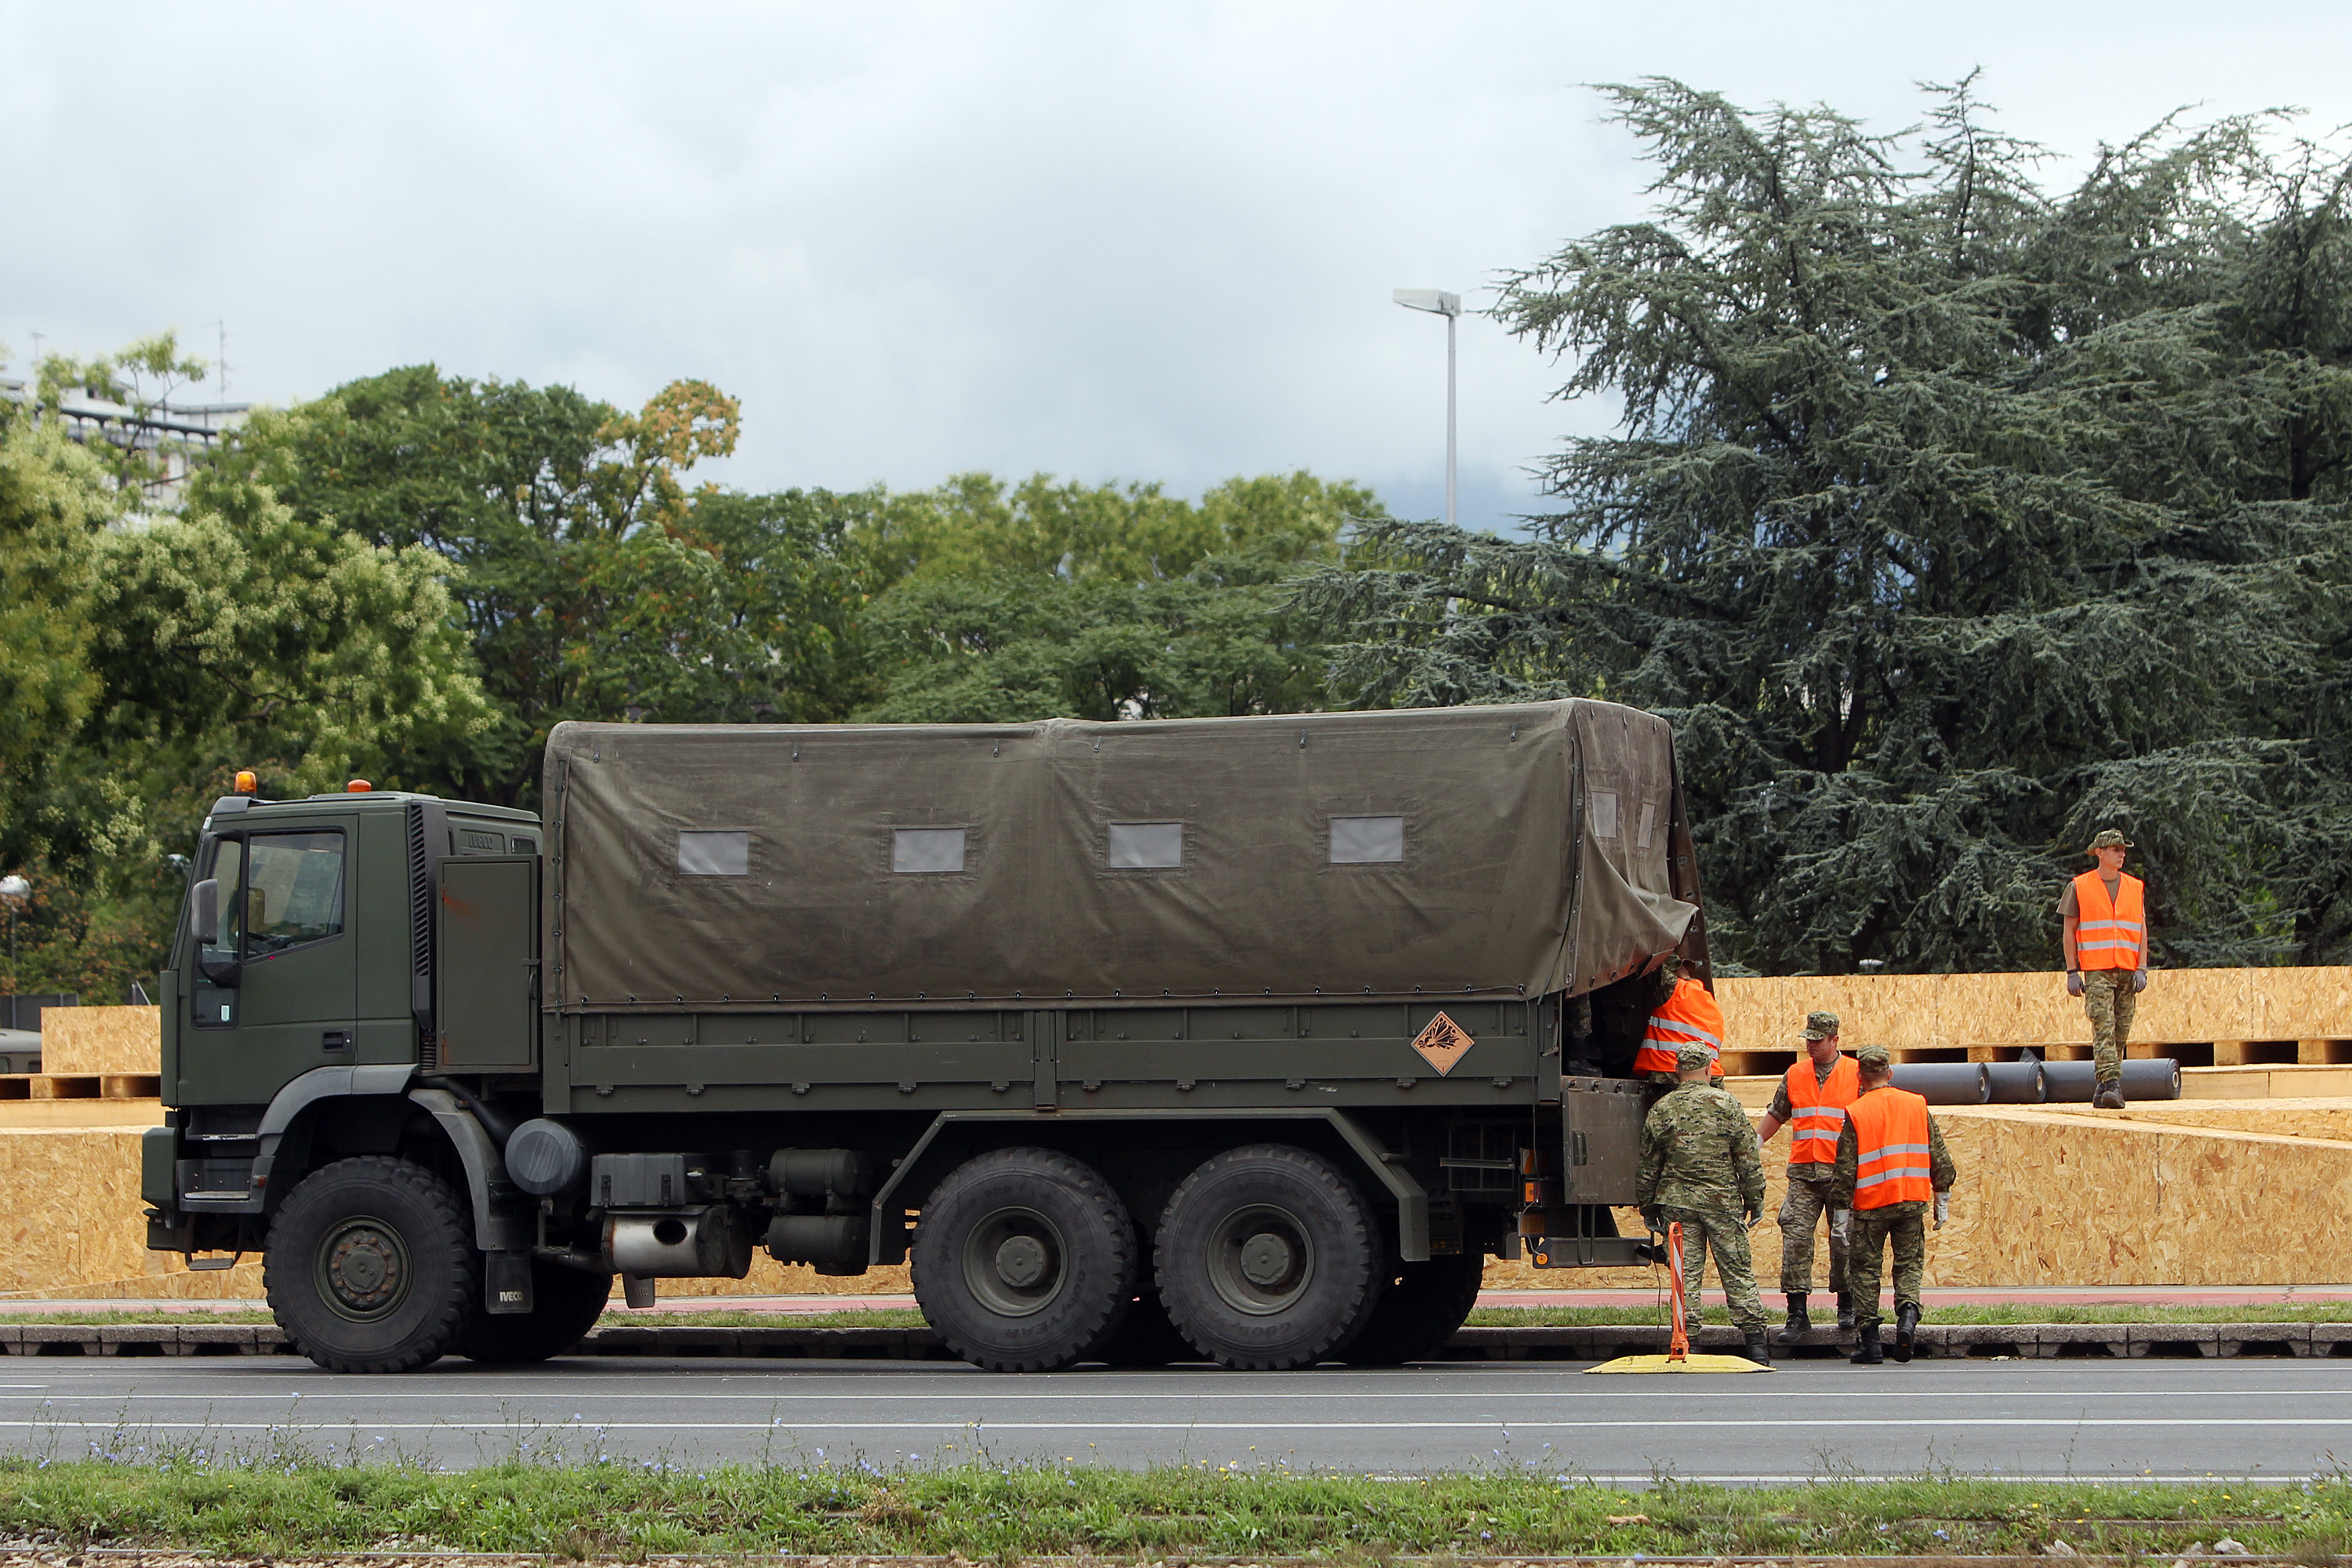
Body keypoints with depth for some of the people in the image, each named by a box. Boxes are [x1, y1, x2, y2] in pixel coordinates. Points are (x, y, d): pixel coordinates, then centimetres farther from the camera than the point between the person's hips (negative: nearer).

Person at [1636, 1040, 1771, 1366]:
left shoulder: (1661, 1110, 2)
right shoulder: (1726, 1105, -2)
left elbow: (1648, 1165, 7)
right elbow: (1748, 1158, -2)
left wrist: (1648, 1206, 17)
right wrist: (1754, 1199, 7)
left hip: (1678, 1203, 1)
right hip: (1723, 1201, -1)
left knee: (1686, 1274, 3)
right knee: (1737, 1271, 4)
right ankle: (1755, 1342, 3)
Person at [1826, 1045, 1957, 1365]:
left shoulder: (1855, 1113, -5)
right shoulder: (1916, 1105, 4)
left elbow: (1845, 1169, -6)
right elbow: (1938, 1155, 7)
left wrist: (1841, 1207, 0)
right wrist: (1942, 1197, 15)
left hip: (1870, 1204, -2)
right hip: (1913, 1200, 2)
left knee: (1865, 1269, 7)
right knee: (1909, 1263, 13)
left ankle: (1869, 1342, 5)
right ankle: (1908, 1313, -14)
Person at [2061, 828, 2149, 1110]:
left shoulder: (2136, 888, 13)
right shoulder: (2079, 888, 4)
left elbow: (2141, 931, 13)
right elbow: (2068, 931, 5)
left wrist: (2141, 969, 2)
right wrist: (2072, 971, -2)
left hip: (2127, 971, 4)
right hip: (2097, 971, -4)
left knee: (2120, 1034, 4)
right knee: (2103, 1029, -16)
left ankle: (2103, 1089, 12)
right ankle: (2111, 1085, -25)